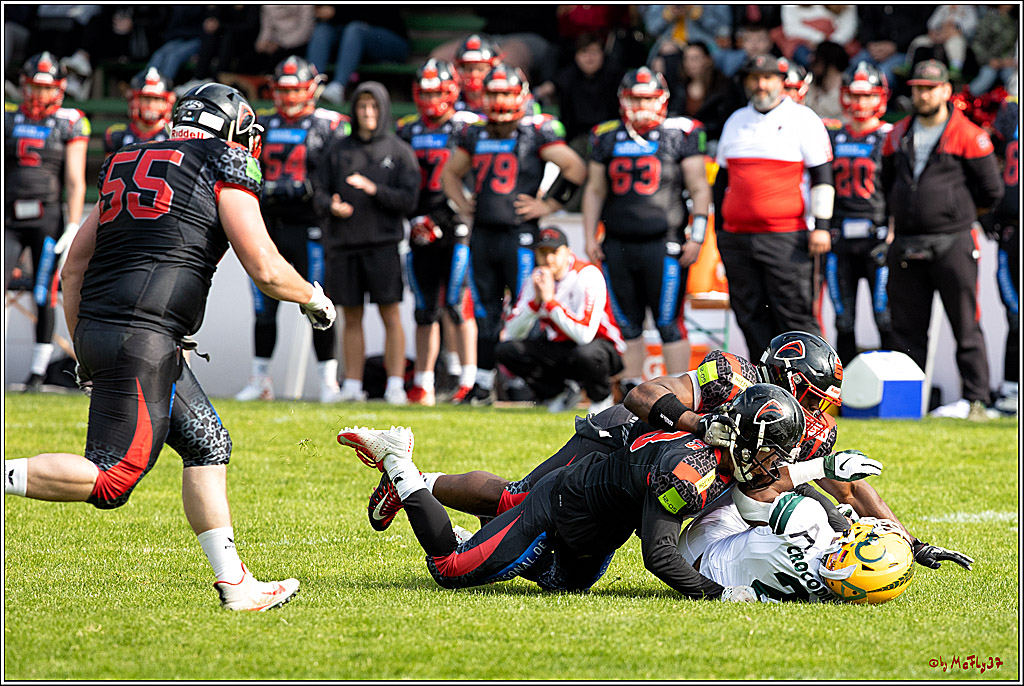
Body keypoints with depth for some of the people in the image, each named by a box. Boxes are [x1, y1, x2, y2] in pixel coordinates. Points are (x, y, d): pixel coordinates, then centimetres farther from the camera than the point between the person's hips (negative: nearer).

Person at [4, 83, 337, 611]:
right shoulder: (225, 169, 2)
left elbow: (73, 271, 22)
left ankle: (235, 584, 14)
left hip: (96, 328, 9)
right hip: (143, 335, -9)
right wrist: (314, 298, 17)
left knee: (208, 447, 15)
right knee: (111, 480, -9)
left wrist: (84, 350, 28)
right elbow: (266, 270, -3)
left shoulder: (125, 165, 23)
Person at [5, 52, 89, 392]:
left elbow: (75, 182, -1)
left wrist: (74, 225, -9)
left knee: (44, 299, 0)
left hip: (47, 219, -2)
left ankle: (38, 371, 10)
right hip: (9, 219, 2)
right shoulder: (8, 121, 10)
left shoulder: (70, 125, 2)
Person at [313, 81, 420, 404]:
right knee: (352, 318, 6)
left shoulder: (399, 151, 4)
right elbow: (319, 192, 9)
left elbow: (408, 200, -3)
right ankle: (352, 386, 10)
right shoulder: (337, 150, 12)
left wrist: (374, 190, -17)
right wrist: (332, 206, -13)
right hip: (343, 243, 3)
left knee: (391, 315, -6)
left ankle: (395, 386, -6)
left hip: (383, 242, -2)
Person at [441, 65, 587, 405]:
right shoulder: (475, 134, 11)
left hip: (519, 234, -6)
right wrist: (462, 205, 13)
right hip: (482, 234, 6)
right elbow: (450, 174, 27)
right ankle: (483, 384, 17)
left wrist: (548, 204, -6)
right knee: (486, 312, 11)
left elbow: (575, 168, -5)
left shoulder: (536, 132, -6)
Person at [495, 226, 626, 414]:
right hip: (559, 349, 6)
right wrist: (535, 301, -21)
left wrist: (550, 300, -29)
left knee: (585, 354, -41)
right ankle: (562, 392, 4)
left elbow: (585, 335, -33)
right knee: (505, 350, -12)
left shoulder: (587, 276, -21)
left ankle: (601, 398, -7)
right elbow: (512, 334, -7)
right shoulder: (536, 280, -3)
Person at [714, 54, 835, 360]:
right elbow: (723, 179, 25)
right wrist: (719, 228, 21)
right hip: (736, 237, 5)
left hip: (785, 239, -5)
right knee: (751, 316, 5)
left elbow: (822, 177, -1)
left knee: (795, 314, -10)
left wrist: (821, 227, -9)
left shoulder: (803, 120, 1)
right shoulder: (736, 122, 17)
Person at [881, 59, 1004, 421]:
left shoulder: (968, 136, -5)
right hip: (906, 247, 5)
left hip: (952, 243, -5)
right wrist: (907, 211, 11)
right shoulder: (899, 134, 12)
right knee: (907, 330, 8)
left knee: (966, 329, -3)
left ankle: (977, 400, 0)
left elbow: (991, 191, -2)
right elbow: (887, 183, 24)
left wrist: (957, 209, 7)